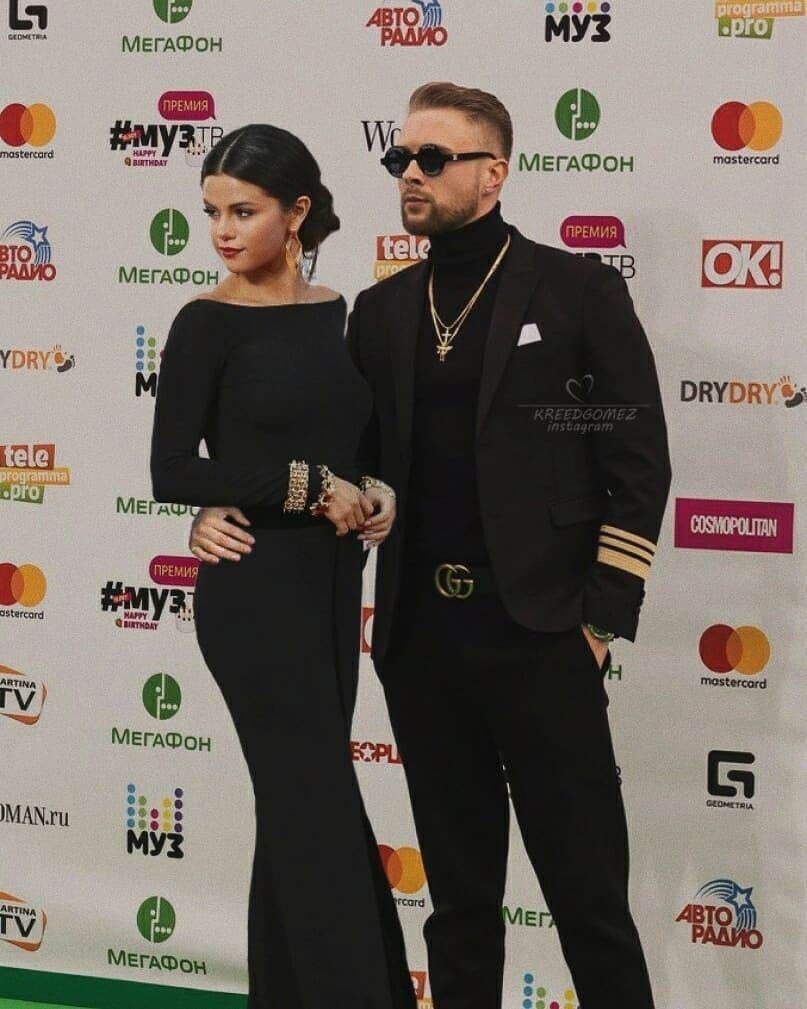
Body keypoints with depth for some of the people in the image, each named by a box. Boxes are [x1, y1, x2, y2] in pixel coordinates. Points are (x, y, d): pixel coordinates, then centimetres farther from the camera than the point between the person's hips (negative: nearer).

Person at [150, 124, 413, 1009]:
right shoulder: (208, 323, -8)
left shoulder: (342, 312, 7)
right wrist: (312, 488, -15)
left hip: (333, 583, 6)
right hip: (254, 589, -6)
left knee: (299, 805, 12)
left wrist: (377, 496, -7)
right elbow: (173, 474, -13)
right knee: (323, 810, -3)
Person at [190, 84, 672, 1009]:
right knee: (458, 894, 14)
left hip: (539, 633, -4)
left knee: (589, 897, 2)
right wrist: (230, 511, -2)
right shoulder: (381, 310, 11)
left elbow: (638, 463, -4)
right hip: (421, 639, 4)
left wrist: (602, 619, -9)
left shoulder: (577, 291, -2)